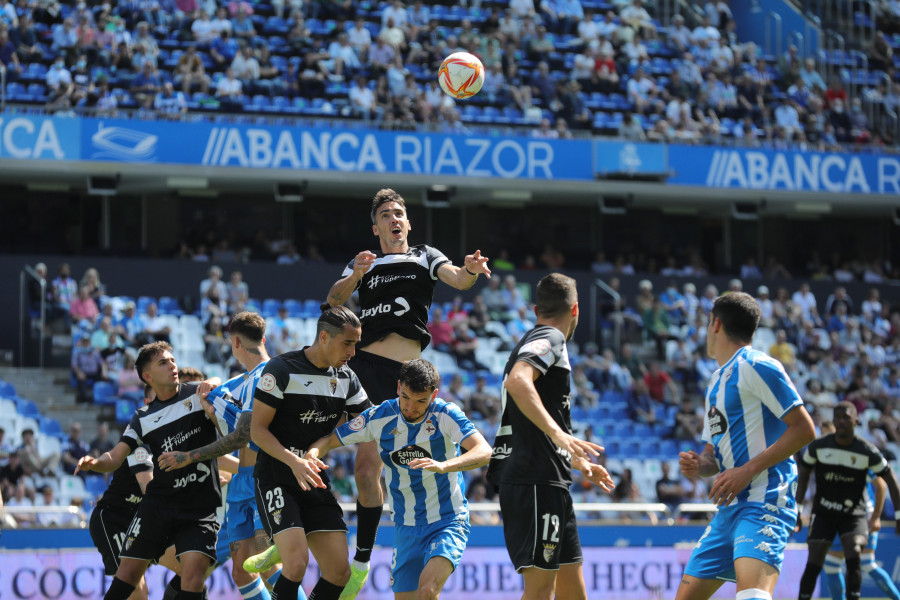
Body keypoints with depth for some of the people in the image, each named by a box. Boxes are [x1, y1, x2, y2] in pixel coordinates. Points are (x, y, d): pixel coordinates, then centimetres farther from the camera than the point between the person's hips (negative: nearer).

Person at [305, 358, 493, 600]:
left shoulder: (446, 415, -14)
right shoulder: (380, 417, -5)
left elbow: (484, 452, -27)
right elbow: (330, 439, 3)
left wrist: (443, 466, -44)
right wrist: (313, 453, -21)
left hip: (448, 522, -4)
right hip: (406, 527, 4)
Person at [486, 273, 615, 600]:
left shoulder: (533, 340, 25)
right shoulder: (549, 338, -5)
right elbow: (517, 382, -28)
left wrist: (578, 463, 42)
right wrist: (557, 434, -36)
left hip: (550, 484, 10)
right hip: (536, 481, -10)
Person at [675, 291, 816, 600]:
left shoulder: (756, 366, -7)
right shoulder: (716, 381, 22)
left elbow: (804, 430, -13)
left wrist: (748, 470, -18)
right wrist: (698, 465, 3)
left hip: (764, 502, -10)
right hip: (729, 506, 10)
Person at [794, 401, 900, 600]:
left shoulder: (867, 452, -11)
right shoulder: (818, 446, -7)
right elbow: (803, 476, 5)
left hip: (854, 514, -1)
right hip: (823, 514, 1)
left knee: (854, 558, -22)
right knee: (813, 564, -7)